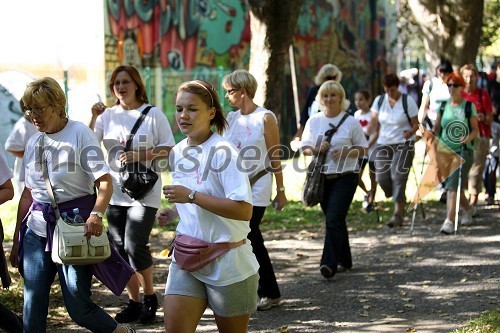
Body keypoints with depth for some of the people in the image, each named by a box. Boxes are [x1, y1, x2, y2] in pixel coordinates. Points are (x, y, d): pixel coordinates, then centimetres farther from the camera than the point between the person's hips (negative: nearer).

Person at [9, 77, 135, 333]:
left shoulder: (80, 134, -6)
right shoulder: (34, 142, 11)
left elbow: (105, 183, -13)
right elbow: (28, 194, 16)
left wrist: (96, 214, -31)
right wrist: (17, 238, 15)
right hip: (37, 226, 6)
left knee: (78, 306, -6)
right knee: (33, 304, -2)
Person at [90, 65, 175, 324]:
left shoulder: (153, 114, -3)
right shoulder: (108, 115, 8)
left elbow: (168, 149, -3)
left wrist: (139, 155, -16)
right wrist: (94, 118, -12)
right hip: (115, 193, 5)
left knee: (135, 246, -13)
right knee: (120, 249, 6)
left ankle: (150, 297, 8)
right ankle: (133, 302, 19)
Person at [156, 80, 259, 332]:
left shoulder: (222, 152, -17)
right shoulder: (178, 153, 7)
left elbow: (243, 211, -26)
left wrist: (191, 196, -26)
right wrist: (173, 212, 3)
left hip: (227, 263, -6)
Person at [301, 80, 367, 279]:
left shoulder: (351, 122, -2)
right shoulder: (313, 121, 8)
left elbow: (363, 149, 2)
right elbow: (305, 148, 9)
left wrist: (346, 153, -17)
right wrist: (316, 150, -13)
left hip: (345, 177, -4)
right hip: (322, 178, 4)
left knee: (334, 220, -16)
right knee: (335, 221, 13)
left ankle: (330, 264, -20)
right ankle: (344, 261, 25)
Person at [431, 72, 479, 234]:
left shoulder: (469, 106, -2)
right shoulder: (443, 105, 7)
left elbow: (476, 129, -1)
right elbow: (436, 128, 11)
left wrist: (468, 138, -20)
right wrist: (432, 141, -5)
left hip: (463, 150, -4)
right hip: (444, 150, 4)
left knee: (453, 185, -16)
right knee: (453, 185, 12)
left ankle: (449, 221, -19)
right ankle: (467, 208, 40)